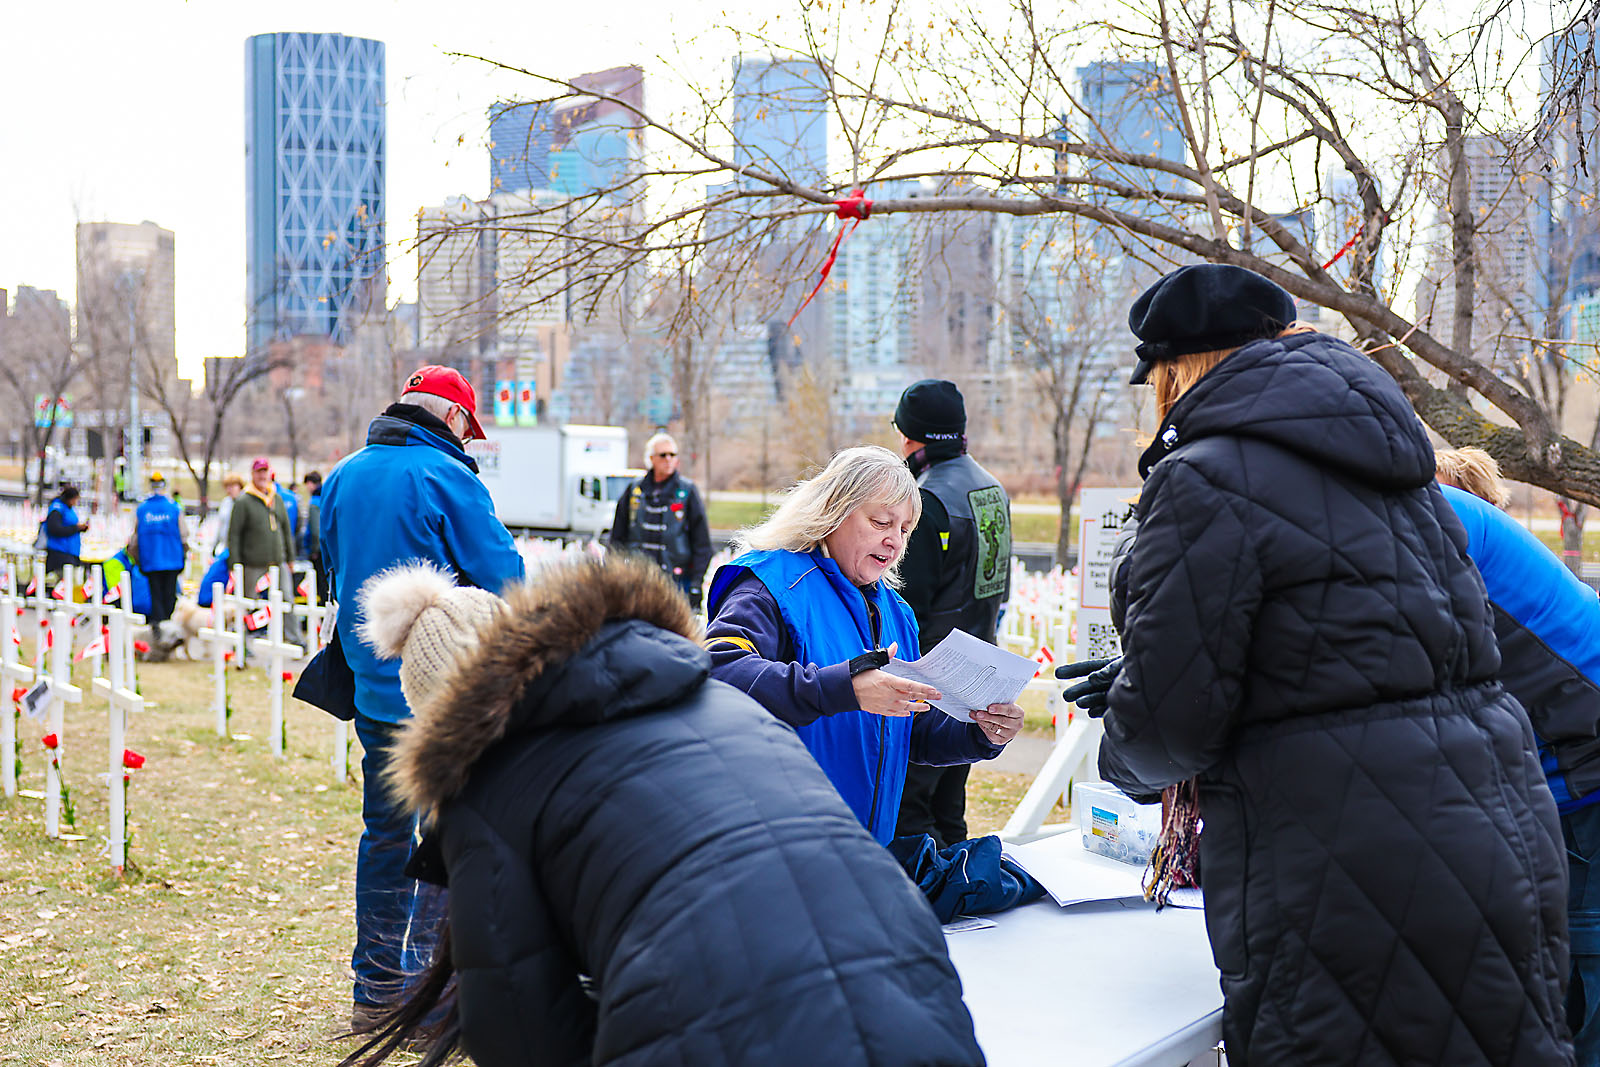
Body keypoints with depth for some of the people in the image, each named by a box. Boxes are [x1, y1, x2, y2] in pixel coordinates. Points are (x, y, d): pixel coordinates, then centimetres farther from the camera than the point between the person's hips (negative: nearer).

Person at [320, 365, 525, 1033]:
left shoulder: (343, 478, 10)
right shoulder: (446, 477, -12)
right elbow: (502, 577, -12)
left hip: (373, 687, 7)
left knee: (385, 834, 14)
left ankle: (376, 991, 19)